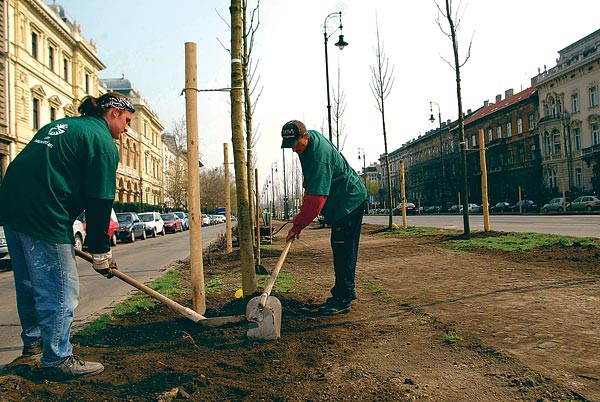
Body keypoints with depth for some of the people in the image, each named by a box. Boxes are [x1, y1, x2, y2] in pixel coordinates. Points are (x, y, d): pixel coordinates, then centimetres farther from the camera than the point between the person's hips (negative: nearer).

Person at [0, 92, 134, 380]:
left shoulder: (61, 125, 21)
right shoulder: (103, 141, -6)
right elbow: (99, 202, -10)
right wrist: (102, 255, -2)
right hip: (43, 216, -10)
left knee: (29, 282, 24)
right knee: (60, 290, 1)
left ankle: (33, 340, 42)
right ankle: (58, 360, 12)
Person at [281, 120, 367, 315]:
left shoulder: (319, 157, -29)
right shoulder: (311, 136, 2)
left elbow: (316, 198, -32)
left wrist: (298, 225, -30)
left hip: (349, 201, -10)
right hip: (341, 200, 10)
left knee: (344, 250, -12)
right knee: (339, 249, 13)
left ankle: (343, 299, -8)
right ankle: (342, 292, 21)